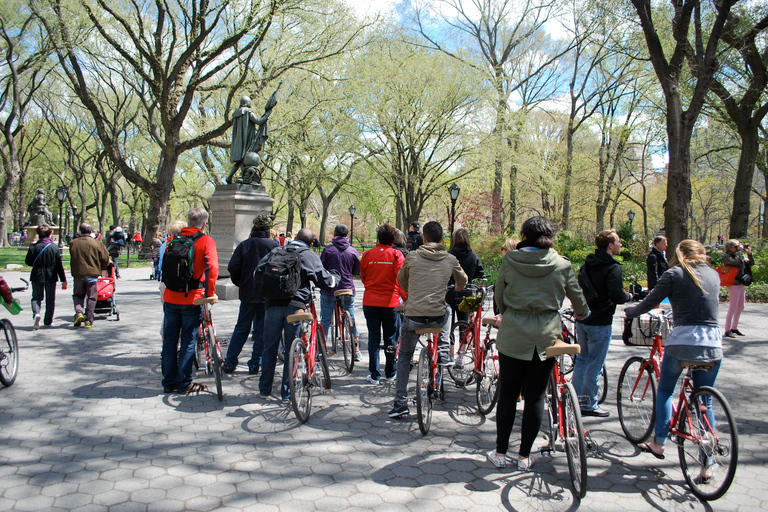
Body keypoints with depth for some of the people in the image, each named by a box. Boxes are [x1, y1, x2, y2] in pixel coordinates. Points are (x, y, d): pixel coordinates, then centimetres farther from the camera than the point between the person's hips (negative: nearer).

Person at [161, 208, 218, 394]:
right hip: (192, 298, -4)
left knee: (169, 340, 12)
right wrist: (210, 292, -13)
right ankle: (184, 383, 10)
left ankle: (169, 382, 19)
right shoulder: (206, 241, -7)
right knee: (188, 341, 5)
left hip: (170, 297, 4)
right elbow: (212, 267, -19)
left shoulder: (173, 239, 7)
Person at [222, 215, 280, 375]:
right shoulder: (274, 245, -4)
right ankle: (255, 364, 10)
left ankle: (230, 363, 13)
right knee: (262, 329, 7)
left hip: (248, 293, 2)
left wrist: (240, 284, 9)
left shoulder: (244, 245, 1)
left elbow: (233, 267, -6)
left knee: (241, 328, 12)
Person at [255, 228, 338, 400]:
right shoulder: (309, 256, 2)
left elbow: (258, 272, 12)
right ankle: (287, 392, 11)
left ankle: (265, 390, 22)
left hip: (273, 304, 3)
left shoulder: (276, 251, 12)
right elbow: (326, 281, -1)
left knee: (269, 348, 14)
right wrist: (335, 275, 20)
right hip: (295, 305, -3)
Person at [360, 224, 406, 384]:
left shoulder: (367, 254, 0)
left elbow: (363, 277, 11)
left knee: (373, 338, 9)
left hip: (370, 302, 1)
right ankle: (390, 374, 21)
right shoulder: (396, 255, -6)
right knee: (390, 339, 11)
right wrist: (405, 297, -3)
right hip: (390, 302, -1)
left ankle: (374, 375, 11)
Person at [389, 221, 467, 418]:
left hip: (413, 317, -1)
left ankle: (400, 403, 18)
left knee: (404, 357, 21)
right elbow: (463, 281, 23)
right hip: (438, 318, 1)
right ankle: (443, 354, 29)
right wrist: (457, 289, 48)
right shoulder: (451, 259, 3)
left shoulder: (412, 256, 1)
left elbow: (401, 280, 19)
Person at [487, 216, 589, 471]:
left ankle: (500, 453, 20)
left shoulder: (509, 261, -3)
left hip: (512, 336, 0)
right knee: (535, 397, 10)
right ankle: (524, 456, 19)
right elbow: (577, 297, 13)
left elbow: (498, 298, 7)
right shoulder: (562, 265, -3)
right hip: (546, 338, 0)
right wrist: (582, 312, 35)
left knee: (507, 394, 12)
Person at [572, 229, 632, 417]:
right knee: (595, 365, 3)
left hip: (582, 319, 8)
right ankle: (588, 404, 11)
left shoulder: (588, 264, 8)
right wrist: (628, 296, -4)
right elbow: (616, 296, -23)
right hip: (600, 323, -8)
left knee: (582, 359, 16)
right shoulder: (613, 267, -15)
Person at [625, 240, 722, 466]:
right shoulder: (714, 275, 12)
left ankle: (659, 443, 19)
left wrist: (630, 311, 18)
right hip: (712, 344, 4)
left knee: (665, 390, 18)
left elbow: (649, 303, -1)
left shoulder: (674, 274, -1)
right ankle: (707, 463, 11)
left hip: (681, 341, -3)